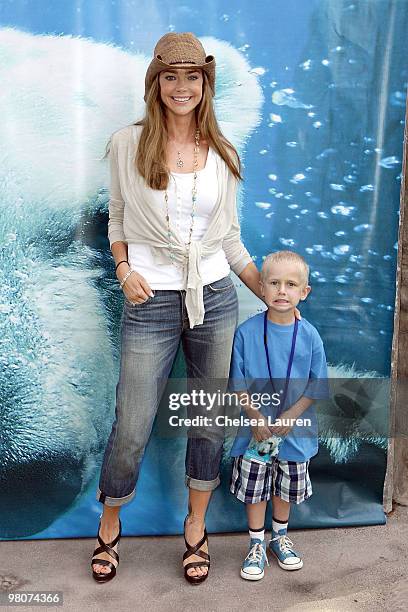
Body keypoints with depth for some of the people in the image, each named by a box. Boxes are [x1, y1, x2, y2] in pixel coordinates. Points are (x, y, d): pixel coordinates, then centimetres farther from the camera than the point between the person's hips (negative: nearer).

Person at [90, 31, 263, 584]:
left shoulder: (222, 154, 5)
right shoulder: (127, 144, 0)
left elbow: (231, 241, 9)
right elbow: (117, 218, 10)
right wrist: (123, 270, -7)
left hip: (215, 298, 3)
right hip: (150, 303, -2)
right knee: (131, 429, 1)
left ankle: (196, 526, 34)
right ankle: (109, 524, 30)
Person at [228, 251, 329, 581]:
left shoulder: (309, 335, -9)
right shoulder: (246, 332, -12)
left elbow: (317, 384, -4)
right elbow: (238, 383, -6)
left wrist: (292, 414, -14)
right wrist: (255, 416, -14)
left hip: (295, 430, 2)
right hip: (255, 429, -1)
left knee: (287, 489, 18)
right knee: (254, 488, 9)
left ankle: (280, 538, 43)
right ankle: (257, 545, 30)